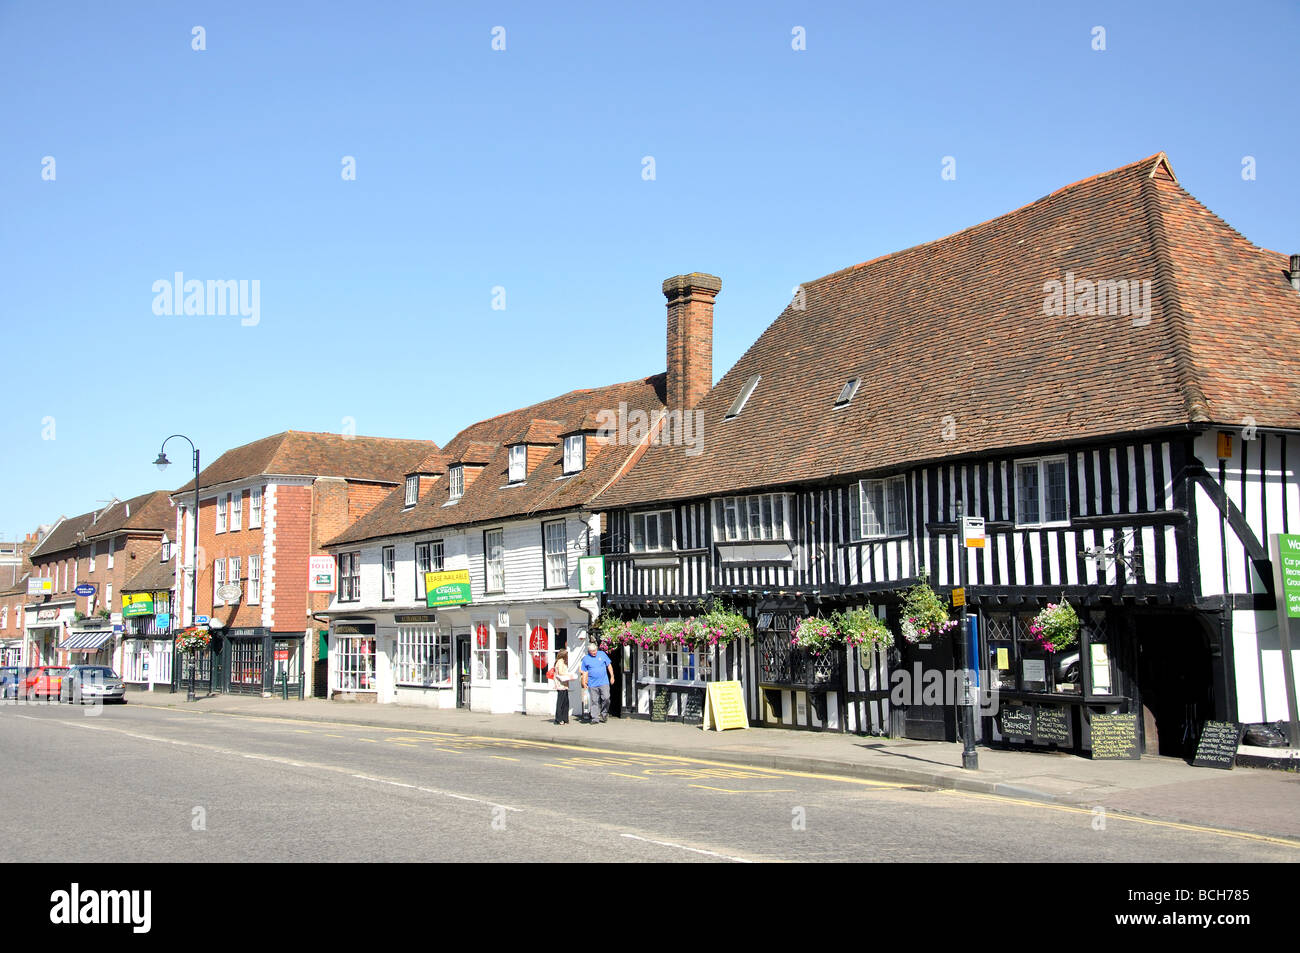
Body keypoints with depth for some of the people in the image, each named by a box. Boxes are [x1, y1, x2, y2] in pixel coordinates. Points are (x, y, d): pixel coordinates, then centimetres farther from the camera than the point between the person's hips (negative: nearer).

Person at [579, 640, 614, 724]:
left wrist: (612, 676, 8)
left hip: (604, 682, 0)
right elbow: (585, 672, 8)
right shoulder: (586, 659, 4)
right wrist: (584, 682, -1)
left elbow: (609, 665, 12)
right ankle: (595, 718, 5)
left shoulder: (602, 654, 6)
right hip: (592, 684, 0)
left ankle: (603, 714, 10)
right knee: (594, 701, 0)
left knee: (606, 698, -9)